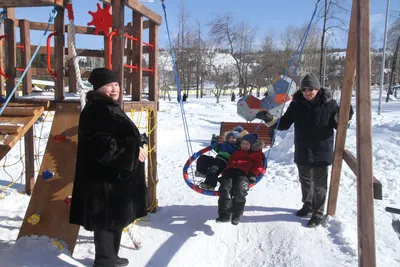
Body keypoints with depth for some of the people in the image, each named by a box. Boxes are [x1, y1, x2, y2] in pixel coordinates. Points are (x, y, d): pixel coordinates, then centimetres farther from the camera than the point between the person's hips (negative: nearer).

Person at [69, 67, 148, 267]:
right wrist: (133, 151, -25)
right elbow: (103, 146, -28)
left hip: (116, 176, 11)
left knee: (116, 218, 19)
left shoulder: (110, 108, 15)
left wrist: (137, 146, 27)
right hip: (104, 178, -11)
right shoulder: (95, 112, -18)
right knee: (106, 220, -1)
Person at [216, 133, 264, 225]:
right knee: (225, 187, -28)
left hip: (244, 172, -3)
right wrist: (224, 174, 10)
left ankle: (236, 216, -29)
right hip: (231, 170, 3)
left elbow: (258, 165, 14)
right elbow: (229, 162, 28)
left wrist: (253, 174, -7)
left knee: (240, 189, -34)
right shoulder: (237, 152, 39)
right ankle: (224, 214, -35)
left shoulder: (256, 153, 29)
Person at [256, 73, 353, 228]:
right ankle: (308, 205, 42)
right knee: (305, 181, 21)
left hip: (321, 152, -4)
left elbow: (338, 124, -3)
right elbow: (284, 124, 3)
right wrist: (270, 120, -13)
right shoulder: (296, 104, -3)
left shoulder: (329, 104, -12)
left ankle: (318, 214, 22)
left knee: (319, 184, 6)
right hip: (302, 152, 4)